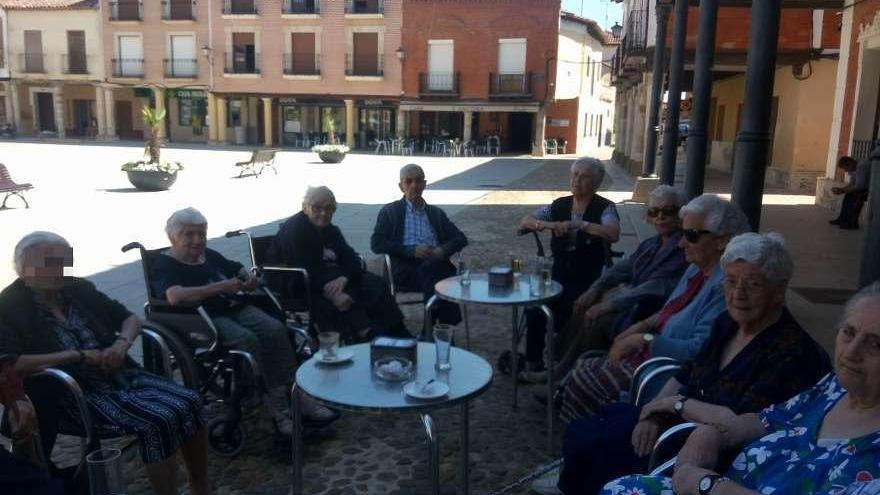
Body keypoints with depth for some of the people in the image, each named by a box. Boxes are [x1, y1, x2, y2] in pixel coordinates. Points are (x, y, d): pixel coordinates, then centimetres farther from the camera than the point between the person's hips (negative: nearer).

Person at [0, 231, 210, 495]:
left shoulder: (78, 288, 9)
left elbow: (130, 318, 15)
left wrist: (122, 343, -8)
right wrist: (78, 355, -20)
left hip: (123, 377, 6)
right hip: (78, 394, -6)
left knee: (189, 401, -13)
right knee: (160, 420, -27)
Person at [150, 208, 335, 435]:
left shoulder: (209, 255, 20)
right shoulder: (163, 265, -2)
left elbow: (239, 270, 33)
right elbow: (175, 297, -23)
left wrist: (250, 278, 8)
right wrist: (220, 287, -23)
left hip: (235, 307, 6)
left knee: (275, 329, -22)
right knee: (247, 339, -33)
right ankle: (276, 407, -29)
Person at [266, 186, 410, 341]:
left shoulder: (331, 230, 14)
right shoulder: (293, 230, -12)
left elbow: (352, 258, 3)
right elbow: (300, 271, -22)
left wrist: (344, 278, -21)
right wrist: (331, 294, -33)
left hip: (327, 277, 8)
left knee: (375, 284, -11)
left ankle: (399, 336, -20)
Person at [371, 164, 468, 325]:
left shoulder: (436, 213, 25)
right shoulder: (389, 212, 15)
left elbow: (461, 239, 18)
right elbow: (377, 244, 2)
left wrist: (443, 250, -5)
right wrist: (412, 251, -10)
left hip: (436, 265, 3)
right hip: (407, 269, -3)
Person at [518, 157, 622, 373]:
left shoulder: (605, 208, -3)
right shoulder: (559, 205, 10)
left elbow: (614, 234, -23)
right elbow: (524, 222, 6)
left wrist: (581, 224, -24)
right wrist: (547, 225, -13)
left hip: (589, 280, -4)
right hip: (558, 276, 4)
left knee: (565, 312, -26)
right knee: (534, 306, -18)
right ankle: (533, 361, 0)